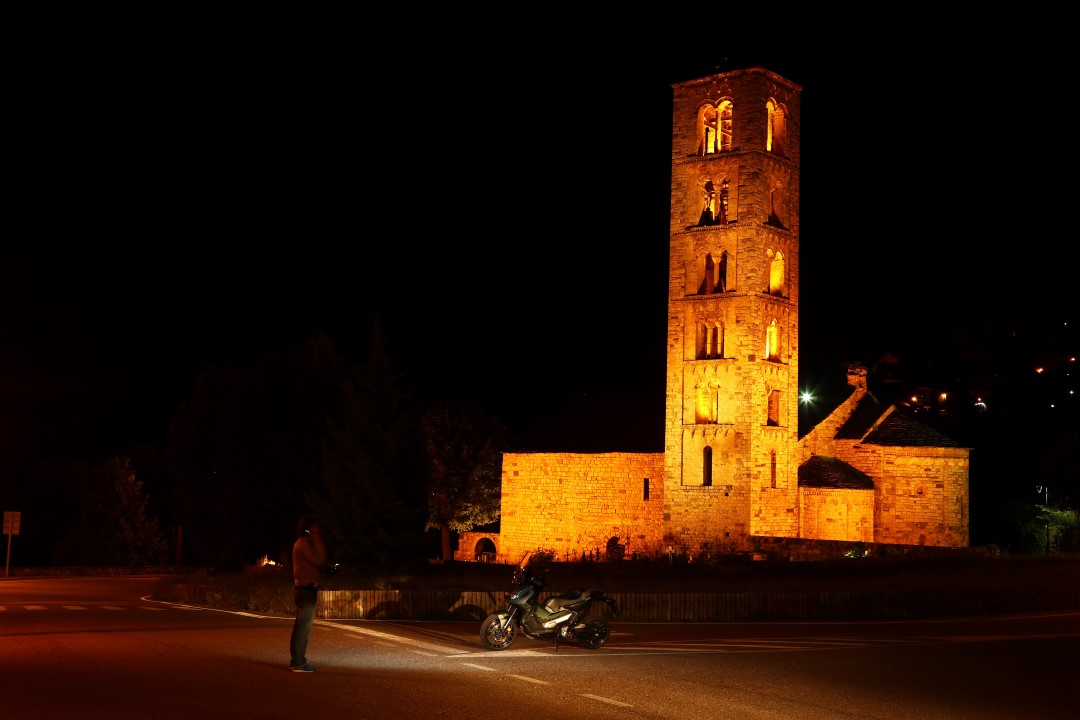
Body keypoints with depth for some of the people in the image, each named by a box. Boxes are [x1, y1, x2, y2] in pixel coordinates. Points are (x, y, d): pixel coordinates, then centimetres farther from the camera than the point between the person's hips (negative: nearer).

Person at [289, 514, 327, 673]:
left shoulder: (305, 543, 18)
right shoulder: (303, 544, -14)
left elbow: (319, 560, 17)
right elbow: (319, 560, -19)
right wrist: (317, 540, -14)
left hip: (306, 589, 11)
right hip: (306, 588, -11)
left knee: (301, 626, 15)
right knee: (304, 626, -9)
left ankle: (296, 659, 22)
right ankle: (299, 663, -8)